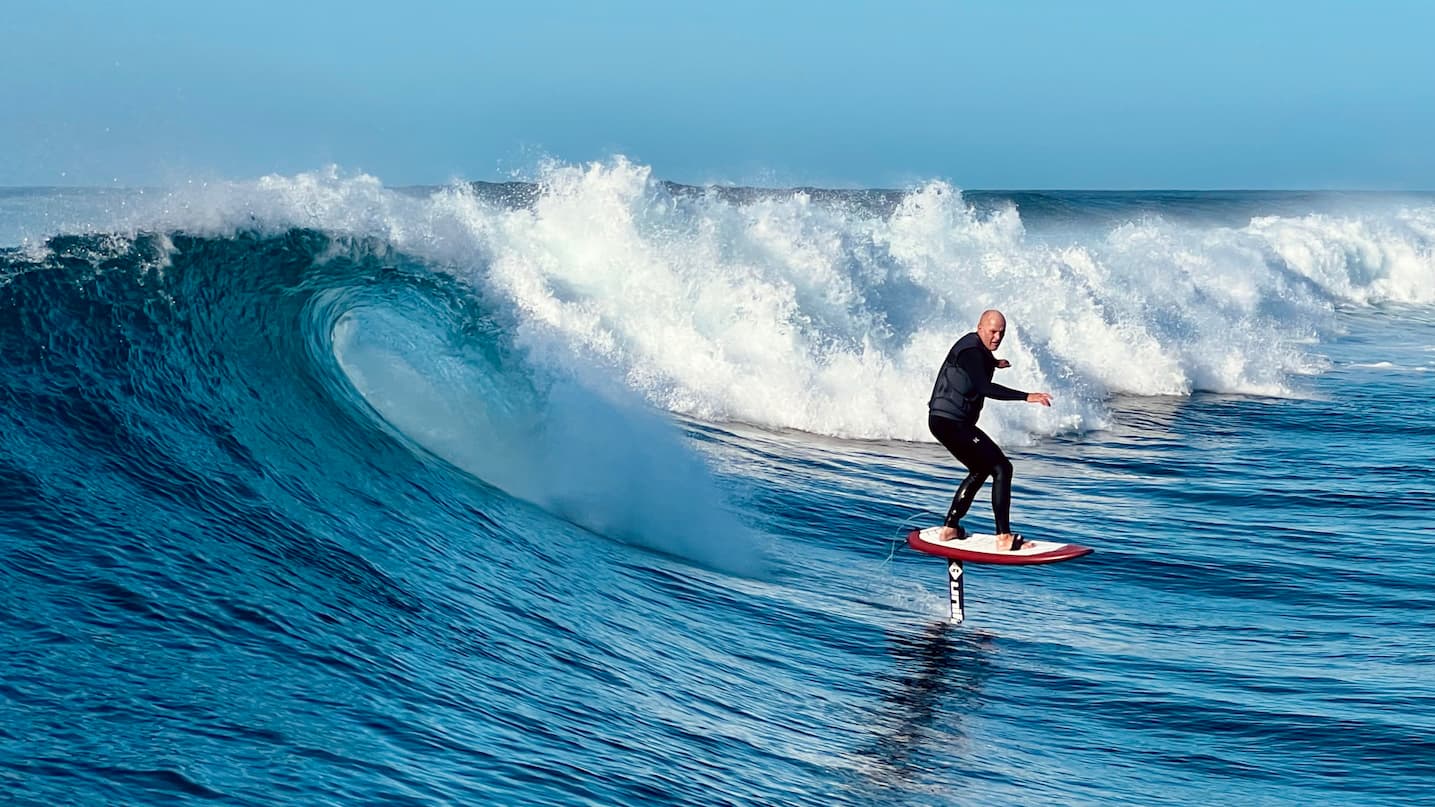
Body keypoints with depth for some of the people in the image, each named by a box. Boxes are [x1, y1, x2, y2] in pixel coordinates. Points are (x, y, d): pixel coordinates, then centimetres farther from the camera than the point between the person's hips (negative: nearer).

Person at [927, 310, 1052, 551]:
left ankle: (950, 528, 26)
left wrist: (994, 363, 59)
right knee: (1002, 469, -12)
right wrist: (1026, 396, -39)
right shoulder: (970, 351, -19)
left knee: (980, 470, 24)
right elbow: (985, 387, -33)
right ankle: (1004, 537, -15)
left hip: (947, 422, 11)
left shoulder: (979, 348, 12)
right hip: (950, 421, -11)